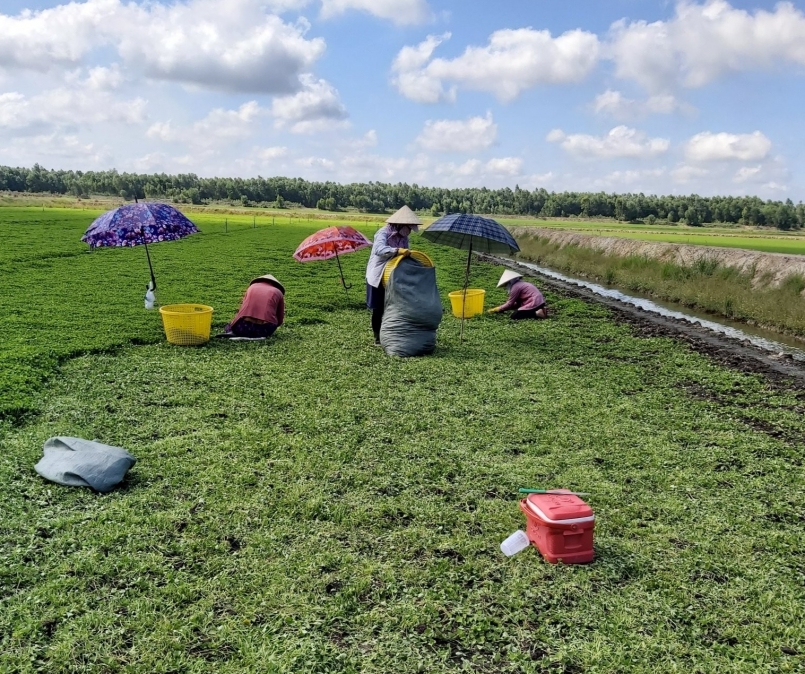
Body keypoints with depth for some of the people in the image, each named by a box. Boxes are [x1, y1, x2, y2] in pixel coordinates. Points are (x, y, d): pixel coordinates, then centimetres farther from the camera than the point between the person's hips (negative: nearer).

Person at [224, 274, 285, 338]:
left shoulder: (252, 286, 23)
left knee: (229, 325, 33)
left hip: (244, 326, 2)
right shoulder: (278, 292, 17)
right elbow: (280, 320, 17)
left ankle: (234, 333, 0)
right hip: (265, 328, -1)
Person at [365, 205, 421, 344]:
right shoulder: (383, 232, -18)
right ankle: (378, 337, 14)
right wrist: (397, 250, -47)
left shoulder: (403, 237, 4)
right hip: (378, 276, -6)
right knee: (378, 308, 2)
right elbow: (378, 249, -37)